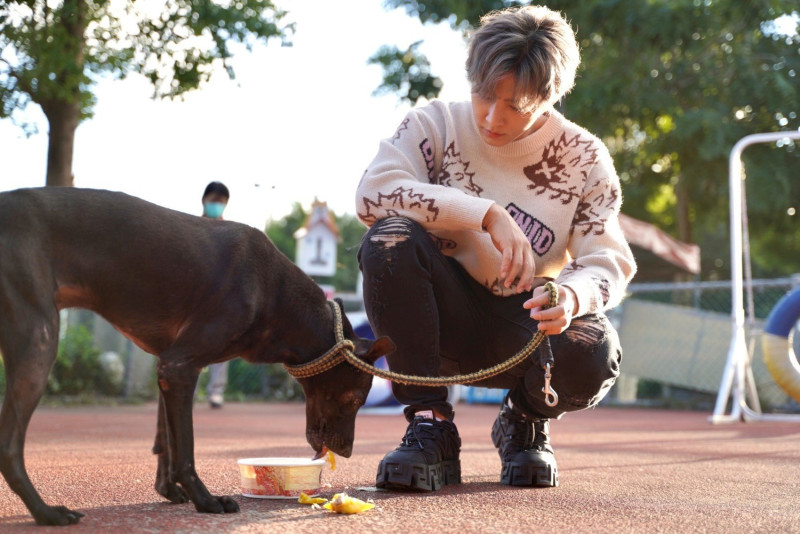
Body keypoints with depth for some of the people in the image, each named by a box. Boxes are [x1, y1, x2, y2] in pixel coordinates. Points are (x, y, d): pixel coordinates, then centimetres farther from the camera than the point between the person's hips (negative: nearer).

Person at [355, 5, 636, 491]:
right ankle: (430, 428, -20)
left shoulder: (583, 156, -3)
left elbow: (609, 262, -10)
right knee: (390, 239, -31)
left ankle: (525, 423, 5)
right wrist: (488, 214, -32)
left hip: (526, 325, 0)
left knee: (591, 356, -34)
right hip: (447, 317, 0)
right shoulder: (437, 124, -6)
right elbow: (373, 191, -24)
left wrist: (572, 296, -36)